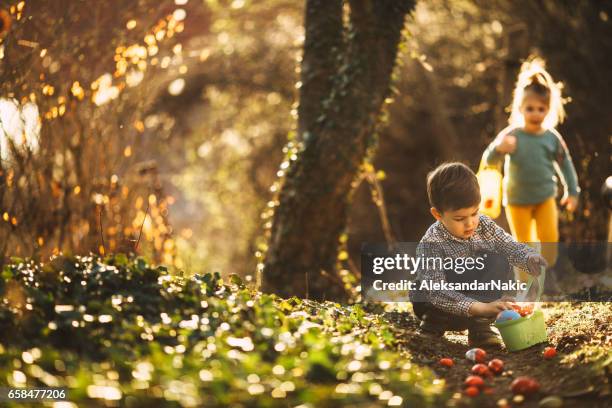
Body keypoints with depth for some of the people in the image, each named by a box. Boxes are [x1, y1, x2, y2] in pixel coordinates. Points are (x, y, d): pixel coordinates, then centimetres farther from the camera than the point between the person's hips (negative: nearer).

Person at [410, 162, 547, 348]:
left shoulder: (485, 226, -10)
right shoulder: (431, 244, -27)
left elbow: (512, 247, -4)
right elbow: (436, 292, -35)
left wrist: (530, 257, -30)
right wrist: (480, 308, -47)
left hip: (478, 296, 5)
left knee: (498, 262, -22)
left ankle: (480, 324, -21)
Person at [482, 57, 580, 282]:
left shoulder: (552, 137, -7)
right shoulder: (511, 136, -14)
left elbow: (565, 164, 5)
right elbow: (489, 160, -14)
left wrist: (572, 191, 5)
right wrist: (499, 148, -35)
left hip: (545, 198, 1)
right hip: (517, 200, -1)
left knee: (550, 238, -9)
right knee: (524, 245, 6)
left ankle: (547, 270, 19)